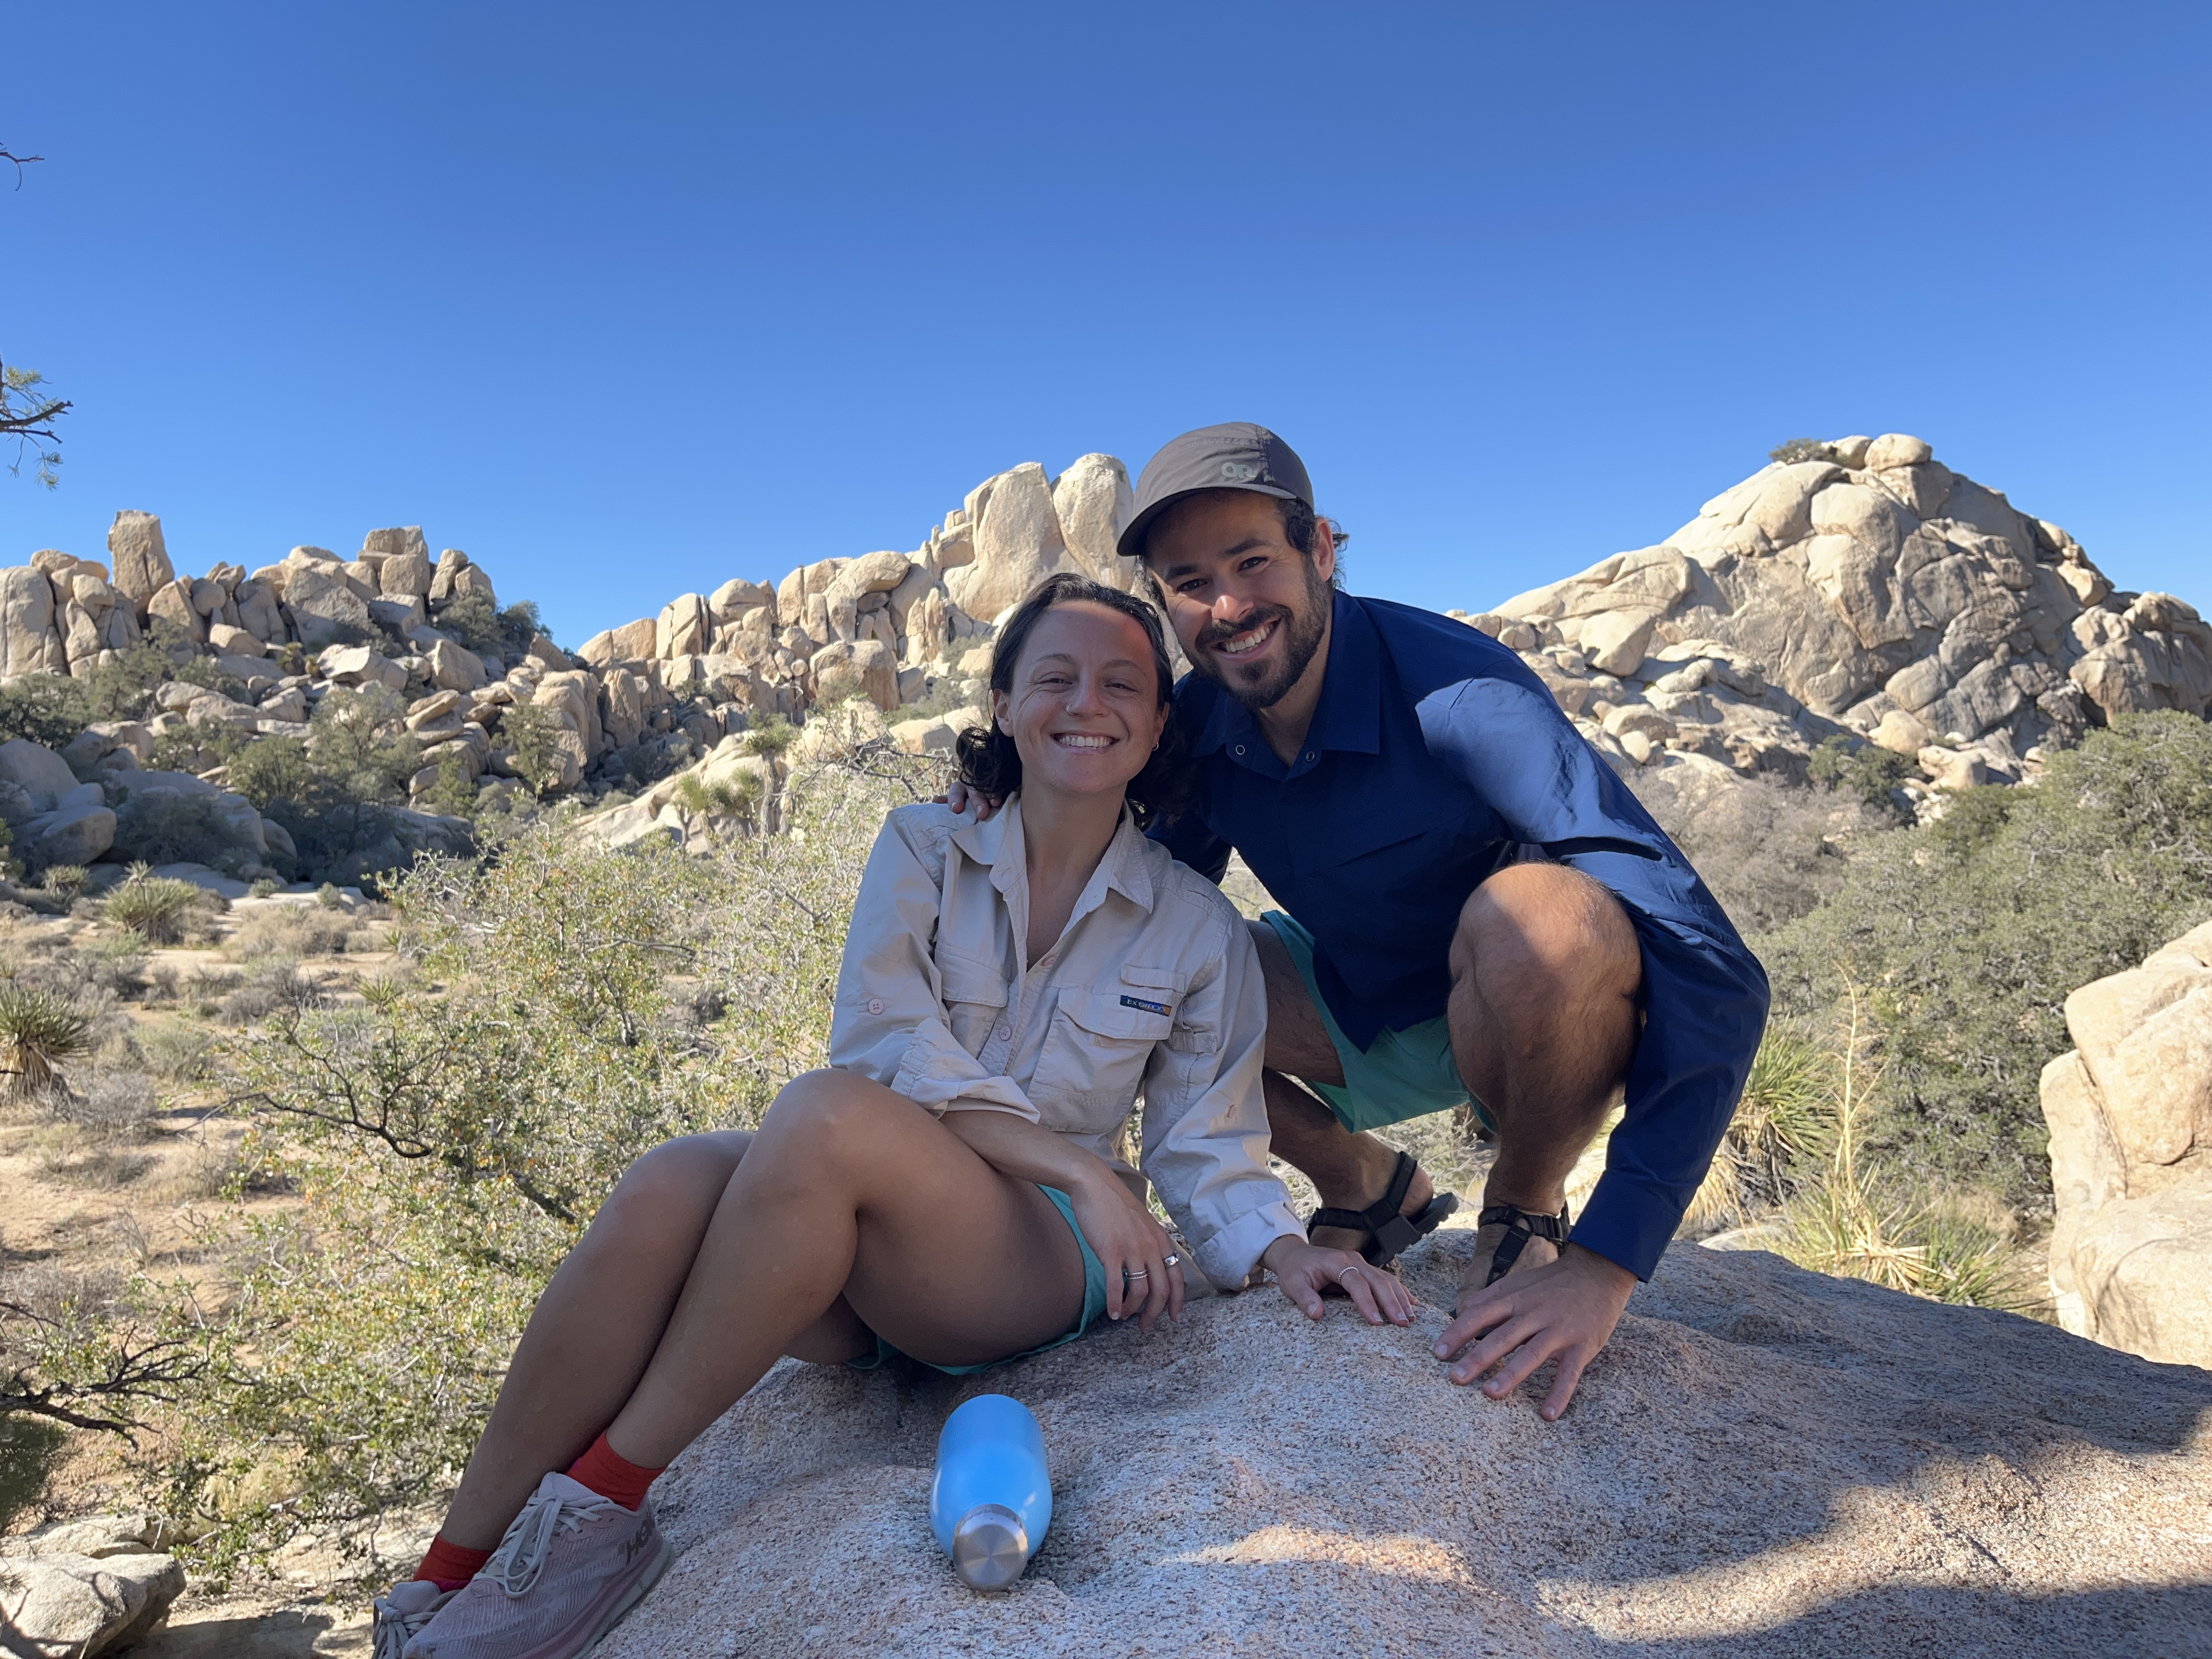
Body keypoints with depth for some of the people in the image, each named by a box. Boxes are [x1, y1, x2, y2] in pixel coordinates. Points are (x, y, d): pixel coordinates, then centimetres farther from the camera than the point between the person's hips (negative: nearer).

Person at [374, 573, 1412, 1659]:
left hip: (1040, 1265, -2)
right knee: (667, 1188, -32)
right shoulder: (924, 850, 4)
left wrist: (1283, 1249, -15)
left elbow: (1207, 1144, 6)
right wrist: (1076, 1165, -18)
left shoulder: (1199, 931, 4)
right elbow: (883, 1040, -10)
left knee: (827, 1114, -33)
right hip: (854, 1262, 2)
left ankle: (600, 1505, -20)